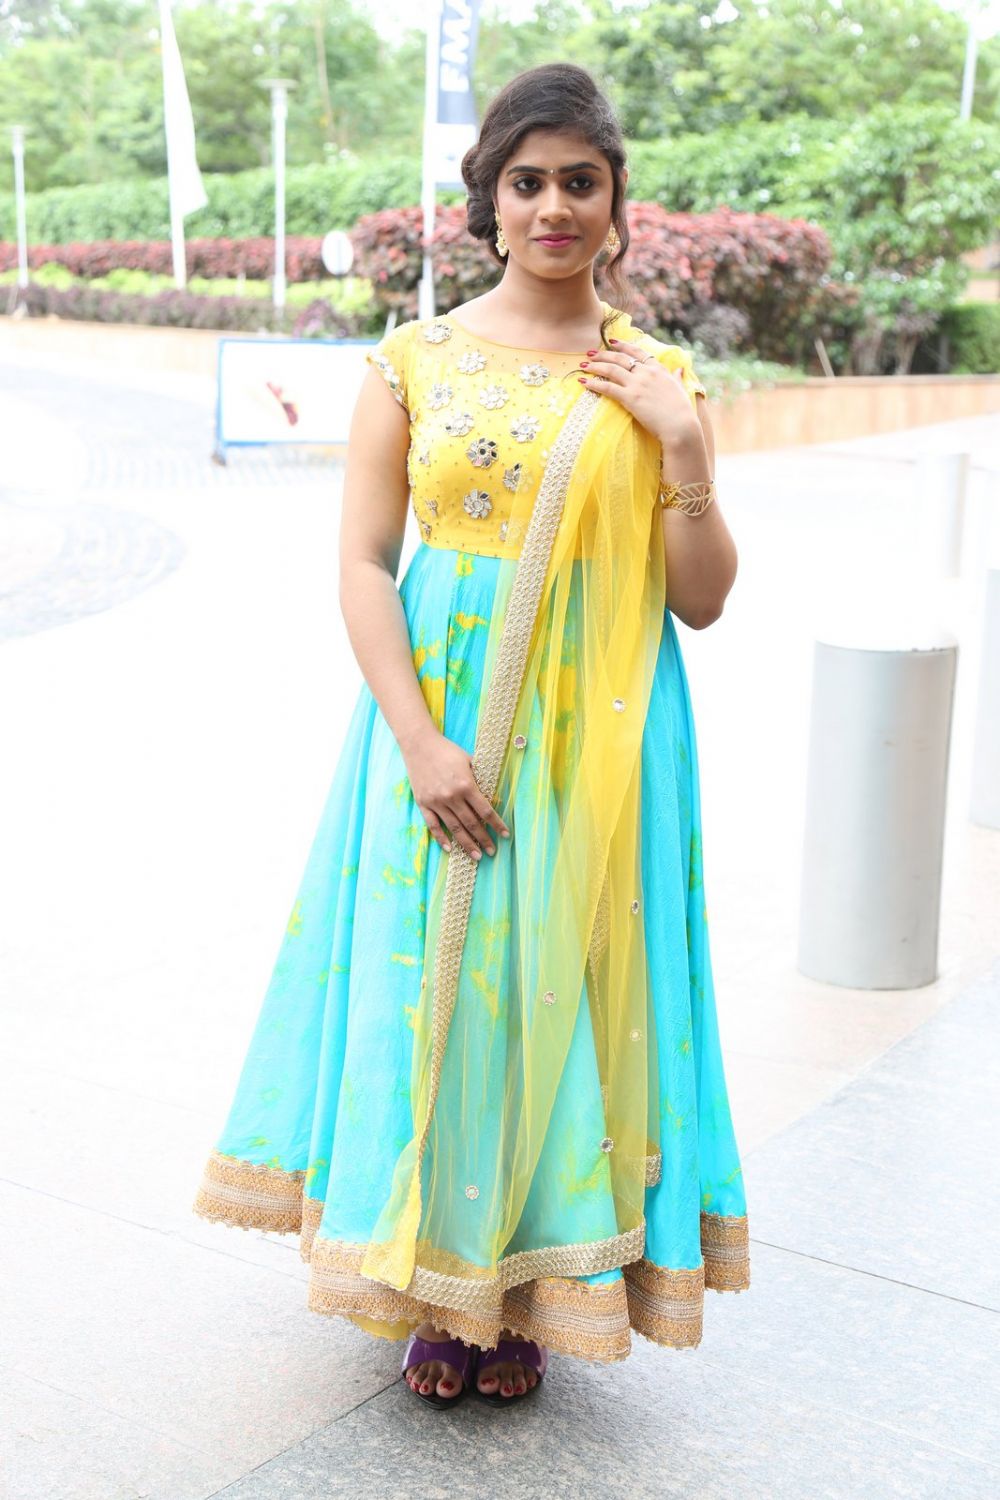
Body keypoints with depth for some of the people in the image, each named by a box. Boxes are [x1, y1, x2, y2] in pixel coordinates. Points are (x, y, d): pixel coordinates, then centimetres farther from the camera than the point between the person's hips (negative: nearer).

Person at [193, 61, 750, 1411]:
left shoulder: (661, 378, 4)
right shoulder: (416, 361, 2)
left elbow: (702, 602, 3)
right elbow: (363, 563, -3)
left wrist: (686, 448, -11)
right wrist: (420, 741, -14)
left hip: (594, 741, 1)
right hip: (439, 729, 0)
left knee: (558, 990, 6)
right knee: (435, 984, 4)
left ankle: (531, 1296, 23)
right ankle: (440, 1295, 22)